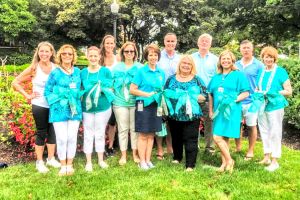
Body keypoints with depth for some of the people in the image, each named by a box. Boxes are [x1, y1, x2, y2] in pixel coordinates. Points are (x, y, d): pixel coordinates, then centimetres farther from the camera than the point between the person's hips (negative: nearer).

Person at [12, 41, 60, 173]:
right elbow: (15, 82, -3)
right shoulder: (34, 68, -7)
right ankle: (39, 162, 21)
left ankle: (51, 159, 29)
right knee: (41, 133, 7)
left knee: (52, 132, 12)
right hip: (39, 106, -3)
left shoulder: (56, 68, -1)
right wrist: (27, 95, -8)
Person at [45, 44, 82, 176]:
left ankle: (70, 165, 21)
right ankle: (63, 165, 16)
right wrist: (58, 101, -10)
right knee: (62, 138, -1)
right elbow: (47, 91, 0)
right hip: (59, 110, -3)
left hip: (74, 109, 3)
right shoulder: (55, 73, -1)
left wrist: (77, 98, 2)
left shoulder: (77, 72, 9)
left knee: (72, 138, 6)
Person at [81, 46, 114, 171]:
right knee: (88, 134, 7)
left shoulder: (105, 71, -3)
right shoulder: (82, 72, 2)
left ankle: (101, 160, 27)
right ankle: (88, 161, 20)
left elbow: (110, 89, -1)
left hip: (103, 107, -1)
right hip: (87, 107, 1)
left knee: (100, 134, 12)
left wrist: (101, 89, -19)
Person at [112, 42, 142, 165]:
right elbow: (112, 84, 12)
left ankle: (135, 154, 18)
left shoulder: (140, 67, 6)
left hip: (135, 102, 0)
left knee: (134, 128, 6)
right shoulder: (117, 67, 10)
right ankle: (123, 155, 14)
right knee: (123, 129, 5)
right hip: (120, 102, 1)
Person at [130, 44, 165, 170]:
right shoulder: (141, 71, -4)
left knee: (151, 134, 10)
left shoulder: (161, 73, 10)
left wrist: (160, 96, -1)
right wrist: (148, 94, -14)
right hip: (143, 105, -5)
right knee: (143, 135, 0)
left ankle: (148, 160, 19)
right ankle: (142, 161, 10)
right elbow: (132, 89, -8)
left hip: (156, 106, 5)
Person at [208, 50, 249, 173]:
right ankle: (225, 162, 20)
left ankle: (228, 160, 6)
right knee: (223, 138, 9)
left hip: (231, 111, -5)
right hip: (218, 111, 6)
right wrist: (211, 110, 12)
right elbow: (210, 94, 18)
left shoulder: (238, 75, 1)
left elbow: (246, 93, -4)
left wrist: (234, 100, -18)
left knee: (218, 137, -12)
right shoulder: (216, 77, 16)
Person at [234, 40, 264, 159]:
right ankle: (238, 147, 27)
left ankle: (250, 151, 19)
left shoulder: (258, 65, -3)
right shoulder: (236, 64, 8)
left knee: (252, 126, 6)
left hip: (251, 100, -3)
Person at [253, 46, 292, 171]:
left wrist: (275, 93, -21)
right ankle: (267, 157, 27)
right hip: (262, 107, 6)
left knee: (274, 133, -1)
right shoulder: (261, 72, 10)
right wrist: (258, 94, -2)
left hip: (275, 106, -6)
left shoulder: (280, 71, -6)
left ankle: (275, 161, 8)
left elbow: (289, 91, -7)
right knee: (264, 132, 14)